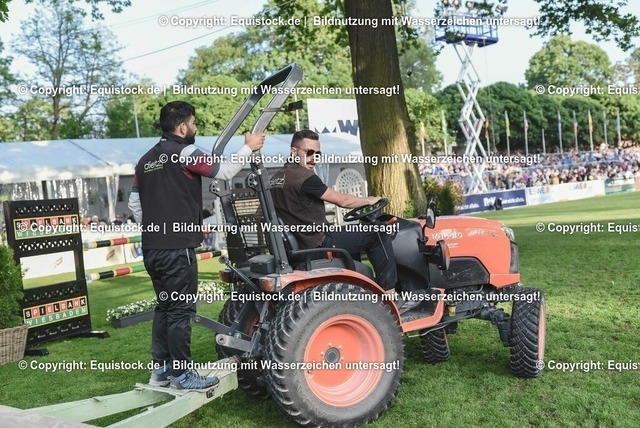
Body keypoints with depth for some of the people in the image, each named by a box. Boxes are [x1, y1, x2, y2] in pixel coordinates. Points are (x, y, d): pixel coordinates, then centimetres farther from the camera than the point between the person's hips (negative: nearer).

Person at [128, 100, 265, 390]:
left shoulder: (146, 160, 14)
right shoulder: (186, 153, -10)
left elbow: (134, 203, 16)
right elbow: (225, 172, -6)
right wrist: (249, 148, 6)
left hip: (152, 249, 8)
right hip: (177, 249, -8)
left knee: (165, 307, 17)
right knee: (180, 311, -1)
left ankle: (161, 369, 23)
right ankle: (181, 375, 6)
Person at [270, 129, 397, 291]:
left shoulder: (275, 179, 8)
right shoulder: (305, 177, -19)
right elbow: (342, 200, -12)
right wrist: (369, 200, 6)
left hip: (300, 244, 10)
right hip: (319, 244, -10)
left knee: (351, 235, 32)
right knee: (380, 234, -3)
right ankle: (388, 291, 3)